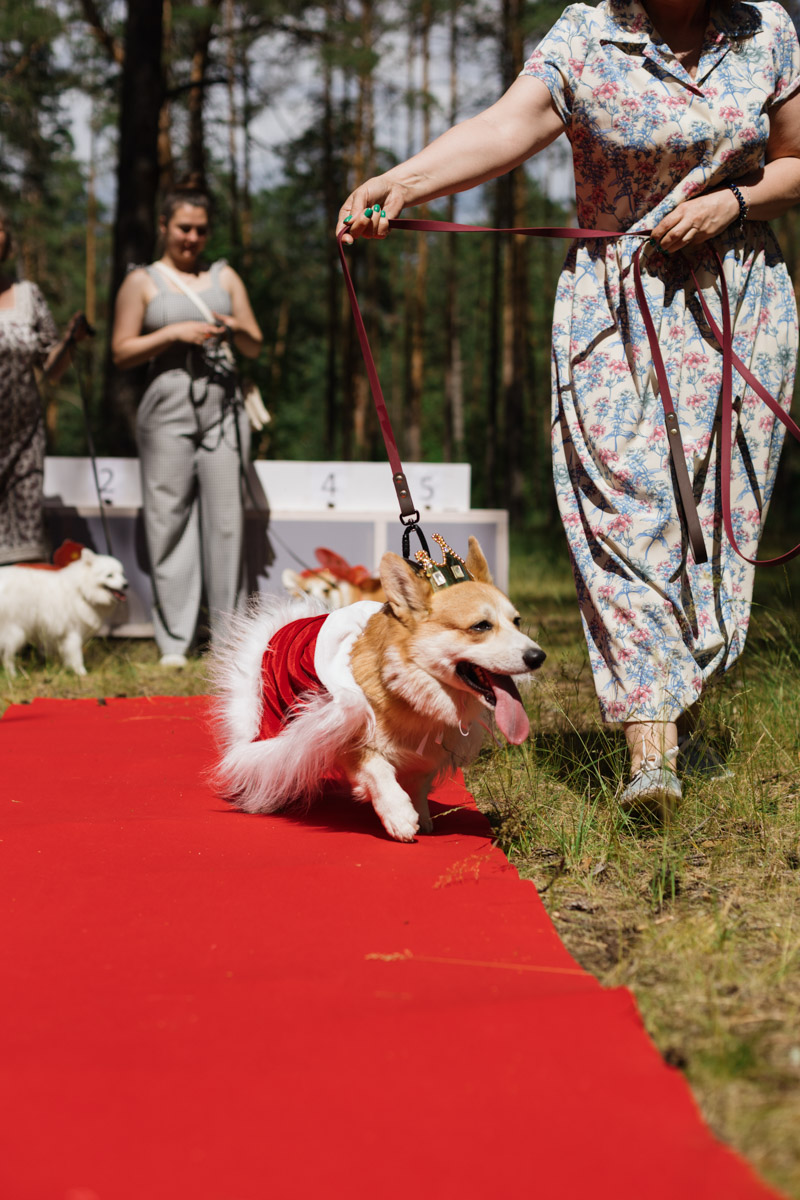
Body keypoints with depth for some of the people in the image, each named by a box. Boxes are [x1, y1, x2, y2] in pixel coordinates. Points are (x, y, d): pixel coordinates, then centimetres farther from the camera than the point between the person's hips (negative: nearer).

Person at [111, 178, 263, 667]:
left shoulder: (225, 277, 16)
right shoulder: (143, 282, 8)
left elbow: (255, 347, 15)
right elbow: (122, 351, 1)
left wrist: (236, 329, -7)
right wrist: (175, 333, -11)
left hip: (223, 405, 2)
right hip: (169, 406, -2)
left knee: (226, 516, -2)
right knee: (170, 518, -4)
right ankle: (174, 639, 1)